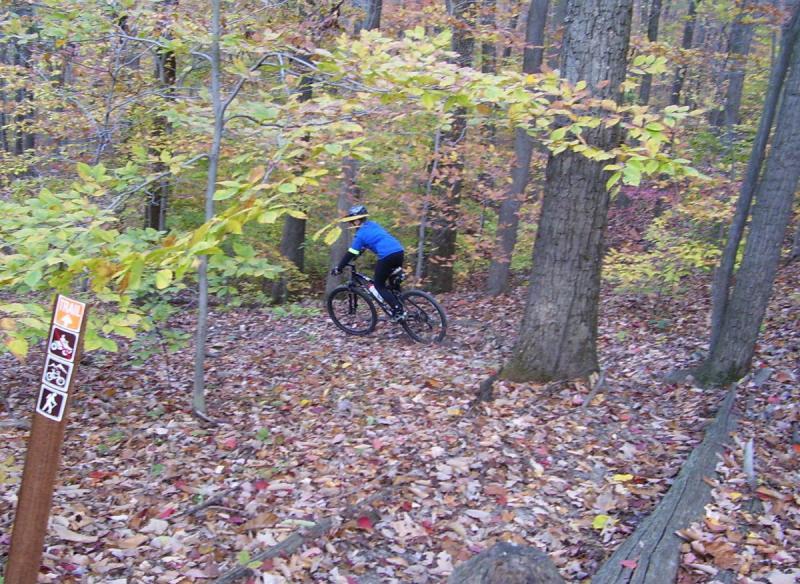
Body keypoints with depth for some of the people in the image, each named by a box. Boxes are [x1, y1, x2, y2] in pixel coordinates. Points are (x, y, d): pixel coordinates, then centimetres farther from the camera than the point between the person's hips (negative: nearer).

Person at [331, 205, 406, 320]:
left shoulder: (361, 233, 2)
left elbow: (351, 253, 2)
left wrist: (339, 268, 10)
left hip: (387, 256, -8)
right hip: (399, 251, 8)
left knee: (379, 285, 6)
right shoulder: (373, 225, 24)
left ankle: (398, 310, -5)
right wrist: (356, 256, 46)